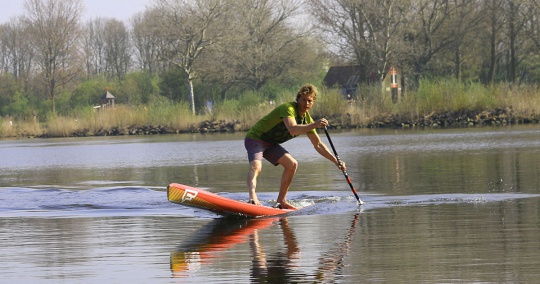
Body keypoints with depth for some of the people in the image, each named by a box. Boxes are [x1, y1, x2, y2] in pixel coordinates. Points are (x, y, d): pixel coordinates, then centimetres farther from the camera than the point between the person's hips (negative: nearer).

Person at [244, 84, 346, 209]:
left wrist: (336, 161, 3)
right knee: (256, 166, -31)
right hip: (255, 138, -9)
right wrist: (314, 125, -51)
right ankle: (252, 197, -53)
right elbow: (292, 129, -41)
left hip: (270, 143, 9)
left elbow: (318, 145, 10)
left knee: (292, 164, 5)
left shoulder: (307, 119, 4)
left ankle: (280, 201, 12)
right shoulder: (288, 108, -22)